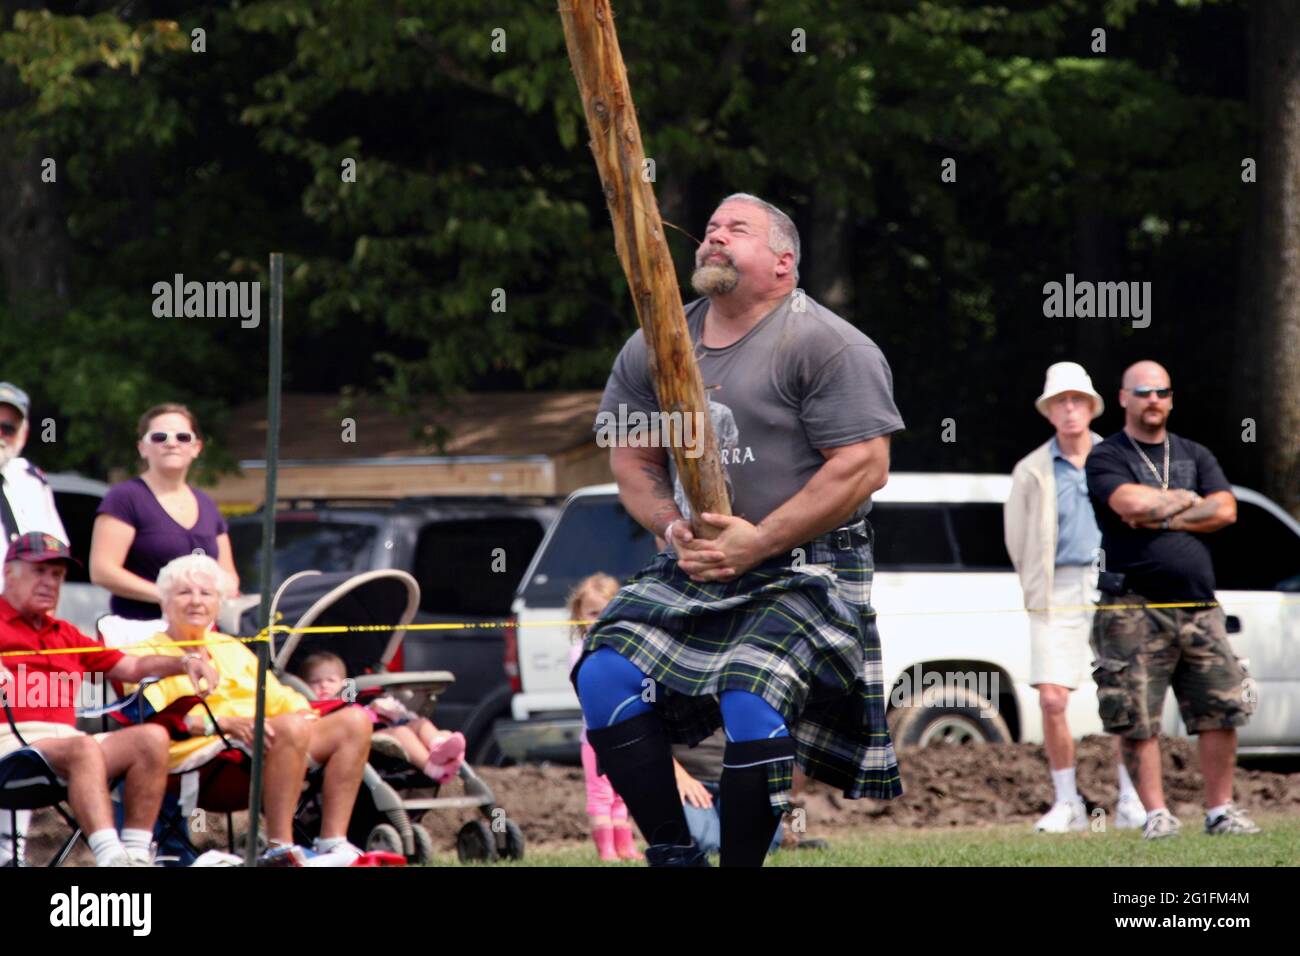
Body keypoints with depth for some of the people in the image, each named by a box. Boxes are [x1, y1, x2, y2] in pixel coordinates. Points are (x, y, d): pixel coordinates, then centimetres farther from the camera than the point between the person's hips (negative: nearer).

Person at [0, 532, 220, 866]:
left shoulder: (64, 635, 31)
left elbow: (131, 667, 26)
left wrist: (184, 663, 9)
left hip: (67, 741, 7)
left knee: (152, 737, -16)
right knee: (84, 748, -36)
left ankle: (136, 852, -25)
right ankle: (110, 857, -52)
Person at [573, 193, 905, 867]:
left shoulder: (825, 345, -7)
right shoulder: (656, 345, 11)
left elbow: (864, 467, -14)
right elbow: (631, 460, 17)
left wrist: (756, 542, -18)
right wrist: (673, 527, -5)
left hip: (805, 573, -6)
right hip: (690, 568, 6)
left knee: (750, 699, -27)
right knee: (603, 676, -13)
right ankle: (673, 856, -5)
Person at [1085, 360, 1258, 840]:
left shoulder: (1195, 456, 18)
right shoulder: (1106, 459, 4)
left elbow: (1225, 511, 3)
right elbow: (1132, 502, -16)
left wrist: (1161, 518, -6)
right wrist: (1186, 500, -1)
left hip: (1198, 607, 4)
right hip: (1133, 609, -4)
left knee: (1221, 711, 0)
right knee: (1137, 720, -6)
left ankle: (1220, 809, 8)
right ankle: (1156, 813, 0)